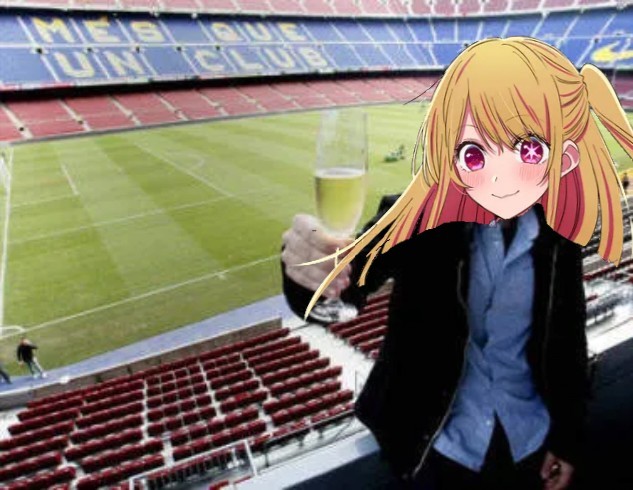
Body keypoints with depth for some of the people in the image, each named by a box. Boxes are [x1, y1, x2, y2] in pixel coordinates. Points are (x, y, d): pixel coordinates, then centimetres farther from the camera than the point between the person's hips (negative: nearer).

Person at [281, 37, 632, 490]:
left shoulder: (557, 242, -14)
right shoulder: (422, 222, -22)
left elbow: (570, 347, -2)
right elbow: (351, 273, -35)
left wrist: (569, 439, 7)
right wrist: (313, 266, -58)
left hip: (528, 442, 2)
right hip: (440, 443, -2)